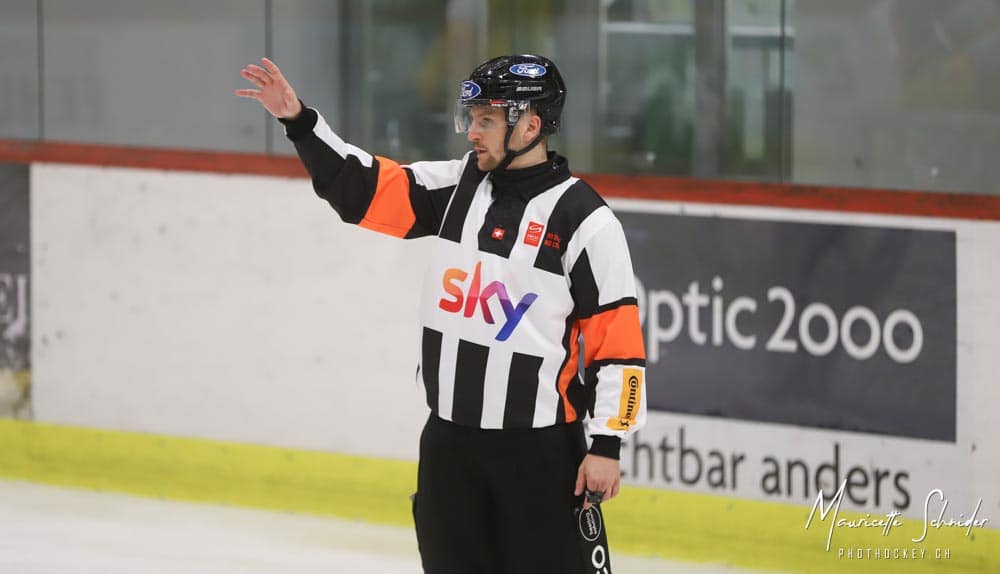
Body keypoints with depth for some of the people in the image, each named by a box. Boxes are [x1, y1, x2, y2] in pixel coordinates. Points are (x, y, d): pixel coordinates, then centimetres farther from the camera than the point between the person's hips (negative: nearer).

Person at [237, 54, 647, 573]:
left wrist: (607, 444, -14)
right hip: (449, 435, 6)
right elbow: (363, 189, 7)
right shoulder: (458, 185, 5)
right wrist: (299, 121, -5)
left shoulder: (584, 220, -12)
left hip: (540, 447, -6)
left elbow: (618, 336, -12)